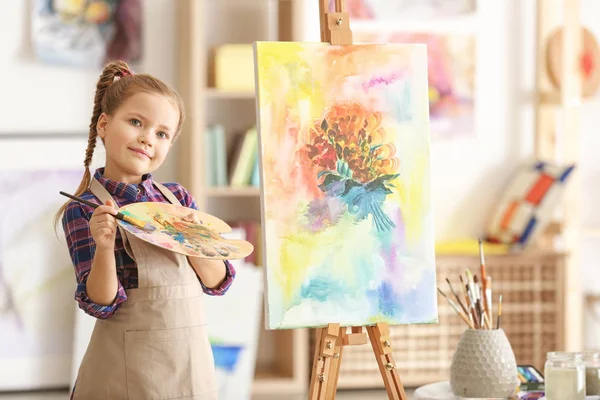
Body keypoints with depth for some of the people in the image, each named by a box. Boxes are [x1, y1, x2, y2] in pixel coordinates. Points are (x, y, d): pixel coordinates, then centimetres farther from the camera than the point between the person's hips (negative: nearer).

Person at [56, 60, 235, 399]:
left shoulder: (178, 198, 6)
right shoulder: (83, 209, -7)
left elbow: (218, 283, 4)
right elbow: (102, 304, -12)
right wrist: (104, 247, -28)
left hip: (191, 359, 4)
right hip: (128, 368, -4)